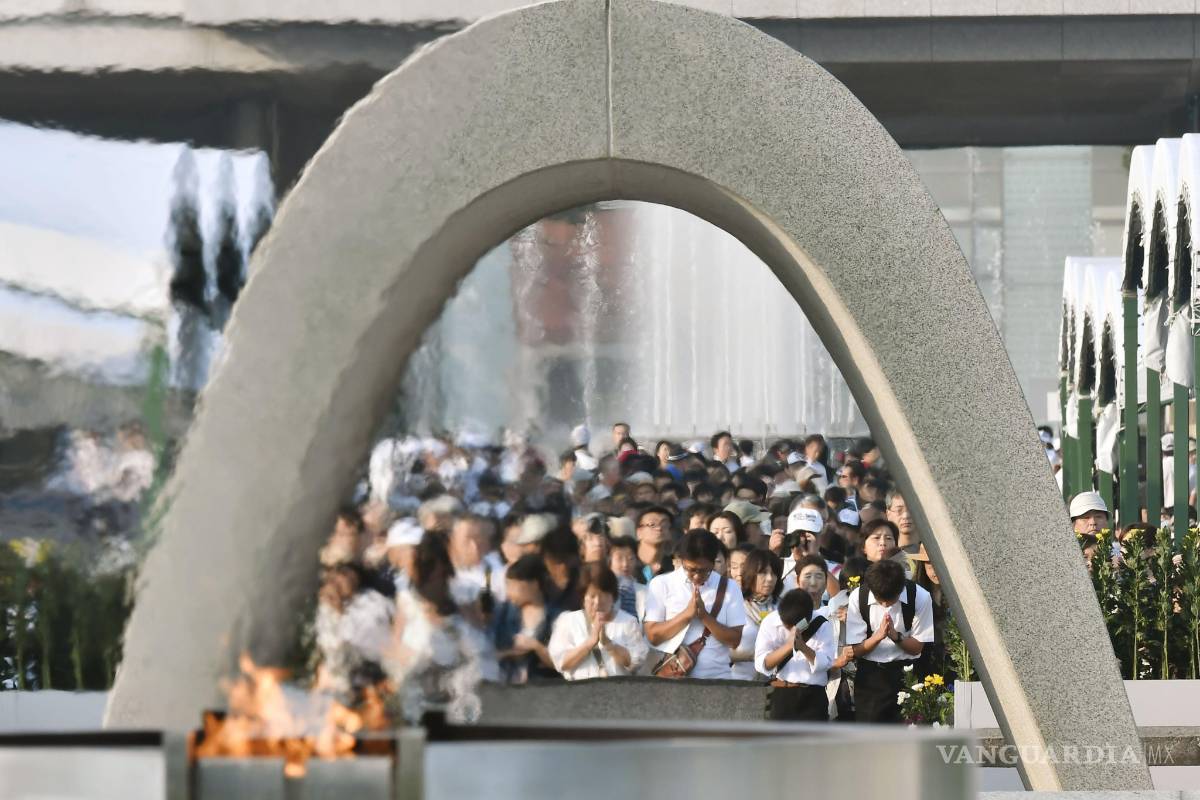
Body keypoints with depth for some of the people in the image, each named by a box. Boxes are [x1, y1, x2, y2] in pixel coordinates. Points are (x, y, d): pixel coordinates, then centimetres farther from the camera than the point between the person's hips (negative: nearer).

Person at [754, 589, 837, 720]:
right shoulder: (770, 623, -4)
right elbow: (762, 664, -12)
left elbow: (824, 663, -12)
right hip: (781, 695, 0)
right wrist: (788, 646, -26)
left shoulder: (821, 625, -5)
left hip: (812, 695, 0)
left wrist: (803, 646, -29)